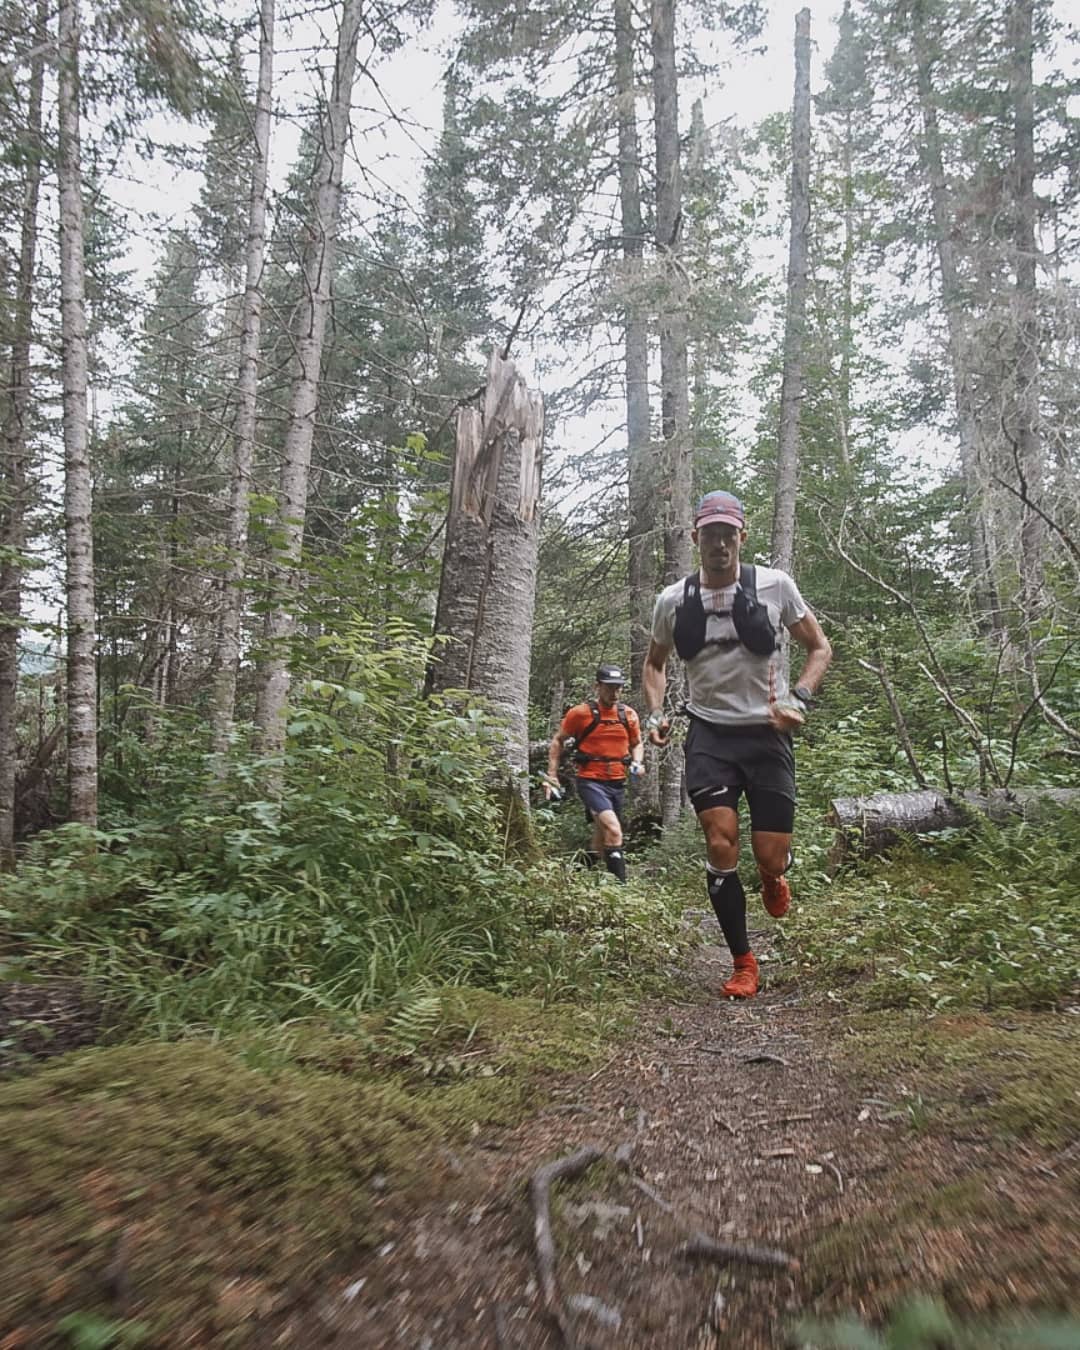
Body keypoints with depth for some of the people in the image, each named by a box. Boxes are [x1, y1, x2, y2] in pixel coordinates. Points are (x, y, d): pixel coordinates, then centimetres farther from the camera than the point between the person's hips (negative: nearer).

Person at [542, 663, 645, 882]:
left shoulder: (629, 715, 4)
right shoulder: (581, 713, -8)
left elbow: (637, 744, 20)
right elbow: (558, 741, 3)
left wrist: (637, 762, -1)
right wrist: (552, 776, -1)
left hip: (617, 783, 6)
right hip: (591, 781, -5)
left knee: (602, 837, 16)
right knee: (613, 830, -24)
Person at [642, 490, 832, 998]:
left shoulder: (774, 585, -4)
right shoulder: (673, 600, 2)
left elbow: (819, 647, 6)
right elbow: (654, 663, 18)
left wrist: (799, 699, -11)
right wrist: (655, 714, 1)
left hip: (766, 734, -1)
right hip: (710, 736, 1)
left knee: (771, 858, -3)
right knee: (720, 846, -11)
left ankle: (773, 878, 39)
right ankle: (743, 963, 8)